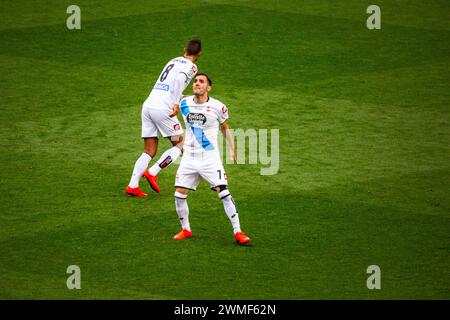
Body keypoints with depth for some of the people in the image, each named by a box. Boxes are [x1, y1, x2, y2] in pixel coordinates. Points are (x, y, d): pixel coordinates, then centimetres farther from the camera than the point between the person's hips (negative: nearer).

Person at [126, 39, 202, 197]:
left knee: (149, 151, 10)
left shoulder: (174, 60, 21)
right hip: (162, 108, -7)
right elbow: (180, 79, -20)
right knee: (180, 145, 7)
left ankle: (132, 185, 0)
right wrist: (176, 104, -22)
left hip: (148, 104, 7)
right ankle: (152, 172, -5)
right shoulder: (191, 67, 0)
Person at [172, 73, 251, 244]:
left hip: (210, 158, -3)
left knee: (224, 192, -13)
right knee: (179, 195, -2)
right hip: (189, 158, 4)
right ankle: (185, 229, 19)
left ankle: (238, 232, -8)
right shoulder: (184, 104, 1)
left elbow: (225, 127, 9)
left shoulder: (217, 107, -8)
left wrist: (232, 149, 7)